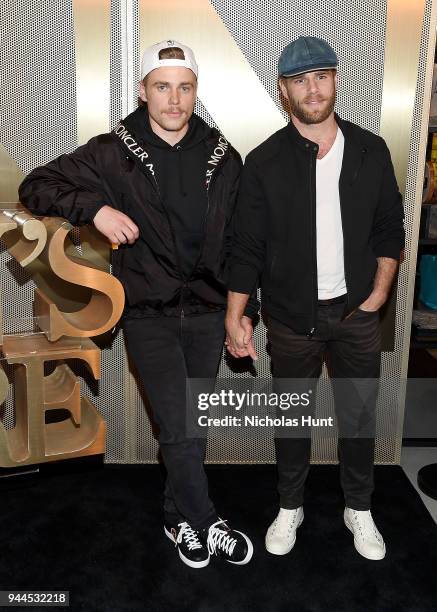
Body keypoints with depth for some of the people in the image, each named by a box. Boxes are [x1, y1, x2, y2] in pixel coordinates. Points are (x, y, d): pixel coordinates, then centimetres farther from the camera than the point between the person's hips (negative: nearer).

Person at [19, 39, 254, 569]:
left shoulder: (223, 158, 2)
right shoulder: (112, 154, -5)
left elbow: (238, 240, 8)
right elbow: (35, 187, -2)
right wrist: (95, 208, -19)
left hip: (207, 312, 3)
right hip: (148, 313, -3)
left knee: (194, 427, 15)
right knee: (178, 429, -5)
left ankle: (179, 516, 37)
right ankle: (204, 521, 20)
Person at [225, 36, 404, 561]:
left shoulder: (371, 152, 0)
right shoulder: (265, 162, -6)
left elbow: (389, 228, 6)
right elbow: (247, 247, -5)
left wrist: (377, 295, -1)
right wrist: (235, 318, -9)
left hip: (356, 314, 2)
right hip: (291, 317, -1)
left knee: (359, 416, 13)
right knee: (291, 416, 14)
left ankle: (358, 509, 35)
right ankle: (289, 507, 35)